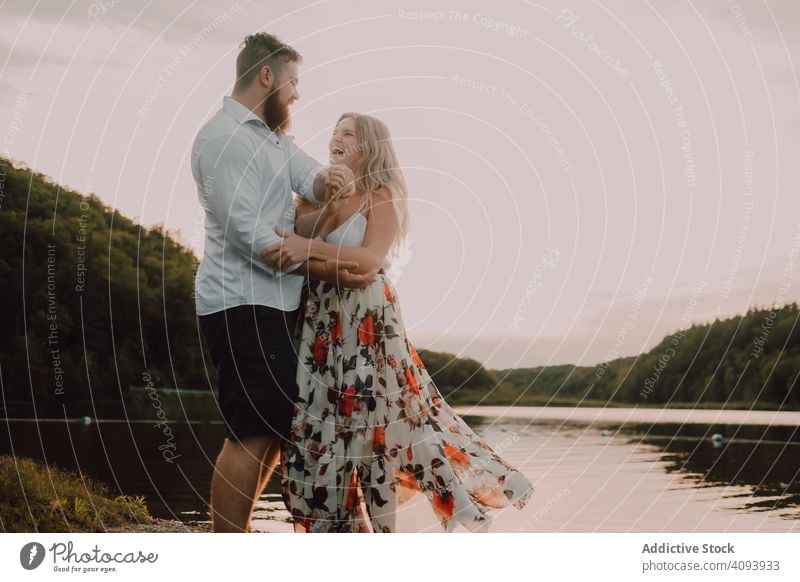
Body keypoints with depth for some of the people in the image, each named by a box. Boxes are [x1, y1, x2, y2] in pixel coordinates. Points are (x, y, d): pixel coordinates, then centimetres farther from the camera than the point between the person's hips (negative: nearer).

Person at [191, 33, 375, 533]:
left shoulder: (273, 135, 19)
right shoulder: (223, 138, -12)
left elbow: (308, 176, 3)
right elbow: (248, 234, -19)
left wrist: (328, 178, -21)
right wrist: (322, 269, -21)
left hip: (277, 302, 10)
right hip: (244, 304, -10)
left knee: (277, 430, 14)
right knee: (252, 434, -10)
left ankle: (239, 533, 25)